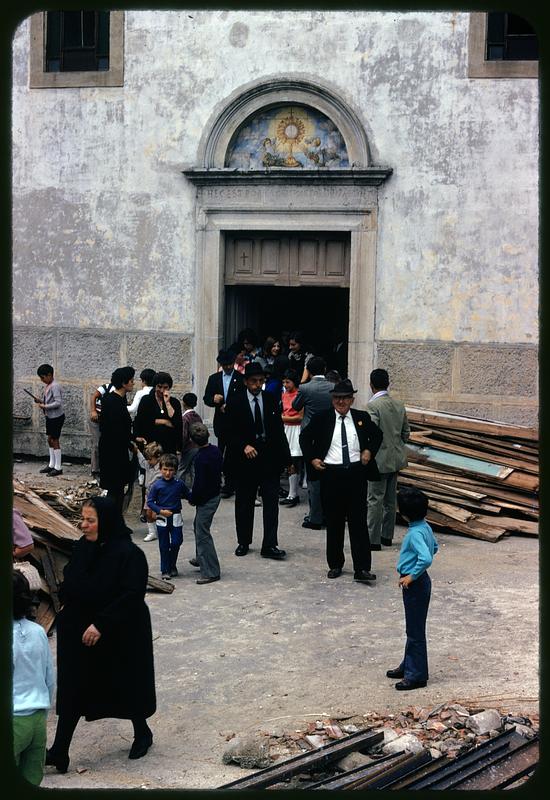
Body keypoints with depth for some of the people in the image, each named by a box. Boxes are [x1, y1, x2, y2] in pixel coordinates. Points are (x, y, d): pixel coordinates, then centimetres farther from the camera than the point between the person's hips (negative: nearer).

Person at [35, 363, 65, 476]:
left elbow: (58, 403, -26)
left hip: (56, 417, -9)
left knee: (54, 440, -4)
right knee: (49, 439, 14)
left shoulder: (55, 386, -20)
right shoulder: (47, 386, 10)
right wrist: (40, 401, 3)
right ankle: (52, 465, 25)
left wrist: (44, 406, -22)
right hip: (49, 416, 9)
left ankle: (58, 468, 2)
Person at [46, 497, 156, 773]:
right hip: (78, 632, 6)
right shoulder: (82, 547, -1)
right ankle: (59, 752, 6)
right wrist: (65, 607, -1)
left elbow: (132, 596, -25)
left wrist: (100, 625, -26)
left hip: (119, 636, -5)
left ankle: (142, 732, 39)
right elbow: (69, 582, 13)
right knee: (71, 691, 3)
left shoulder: (129, 554, -21)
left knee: (126, 685, 14)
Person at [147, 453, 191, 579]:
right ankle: (165, 570, 15)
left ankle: (172, 566, 22)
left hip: (176, 518, 1)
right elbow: (150, 501, -4)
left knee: (176, 543, -2)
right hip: (162, 519, -1)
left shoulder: (179, 484, -3)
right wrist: (160, 511, -15)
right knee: (164, 545, 5)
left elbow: (188, 495, 10)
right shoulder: (157, 485, -8)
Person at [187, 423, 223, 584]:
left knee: (202, 534, -5)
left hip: (206, 499, -9)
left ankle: (211, 572, -4)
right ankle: (201, 558, 43)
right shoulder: (216, 450, 0)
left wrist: (193, 499, -7)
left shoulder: (201, 458, -25)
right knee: (198, 525, 27)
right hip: (215, 493, 9)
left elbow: (199, 483, -24)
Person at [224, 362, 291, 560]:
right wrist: (244, 446, -21)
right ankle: (243, 542, 24)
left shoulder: (271, 400, 4)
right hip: (245, 458, -1)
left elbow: (279, 429, 8)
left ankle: (269, 545, -3)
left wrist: (285, 457, 5)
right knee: (244, 504, 10)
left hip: (270, 457, 1)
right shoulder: (236, 402, -3)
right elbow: (230, 432, -5)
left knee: (271, 502, -4)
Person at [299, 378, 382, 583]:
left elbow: (377, 435, 22)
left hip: (356, 474, 0)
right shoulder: (321, 418, 3)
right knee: (334, 523, 8)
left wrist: (369, 451, 5)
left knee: (359, 522, -2)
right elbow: (305, 437, 13)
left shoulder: (362, 418, 6)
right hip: (331, 475, 0)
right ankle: (335, 565, 20)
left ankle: (362, 569, -2)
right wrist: (312, 458, 1)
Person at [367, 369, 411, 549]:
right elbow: (406, 432, 11)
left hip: (379, 460, -8)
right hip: (396, 459, 8)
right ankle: (387, 536, 22)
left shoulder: (373, 406, -16)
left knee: (375, 500, -3)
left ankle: (373, 540, -2)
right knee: (390, 499, 15)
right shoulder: (399, 404, 7)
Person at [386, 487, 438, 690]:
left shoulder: (415, 533, -25)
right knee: (412, 629, 20)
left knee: (415, 631, 0)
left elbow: (426, 558, -37)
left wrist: (412, 575, -24)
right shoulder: (424, 527, 4)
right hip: (418, 583, 10)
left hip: (415, 584, -10)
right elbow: (434, 548, 21)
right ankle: (408, 666, 32)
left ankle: (417, 675, 8)